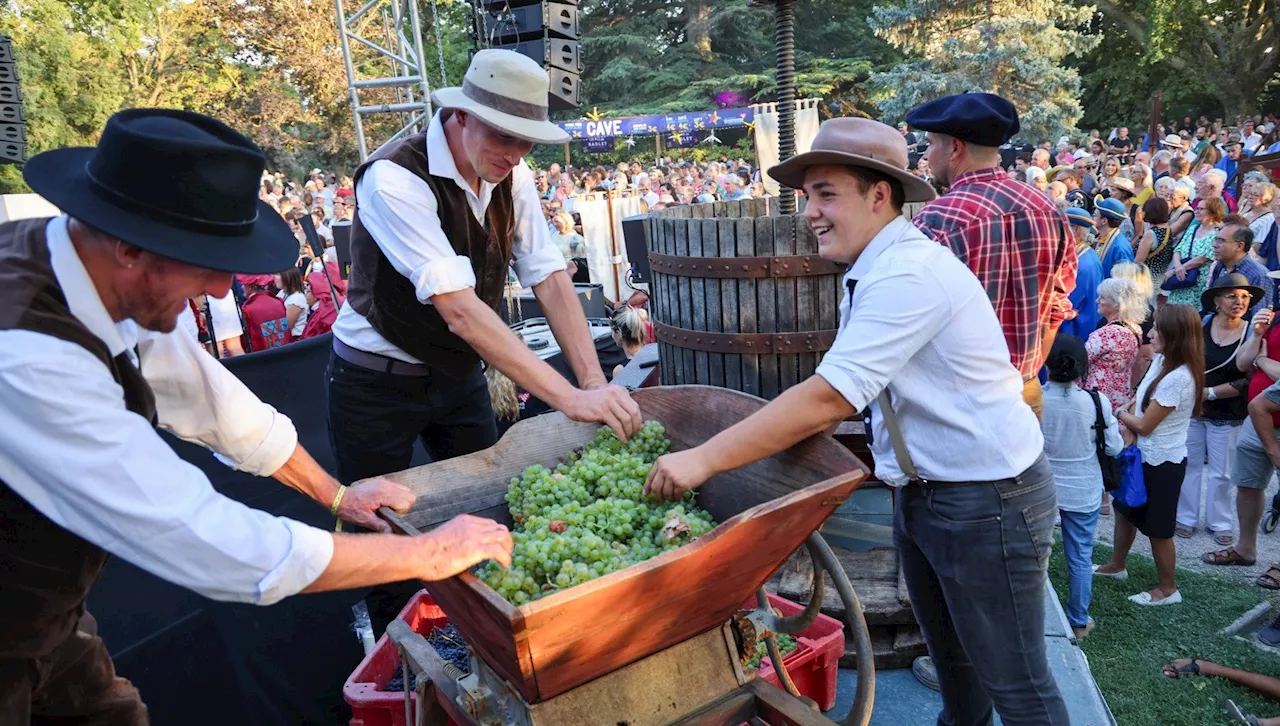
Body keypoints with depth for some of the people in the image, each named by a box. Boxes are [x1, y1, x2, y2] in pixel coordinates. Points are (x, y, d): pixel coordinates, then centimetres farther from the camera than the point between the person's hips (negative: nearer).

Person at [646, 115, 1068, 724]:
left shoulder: (910, 275, -25)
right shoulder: (871, 274, 6)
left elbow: (829, 398, -32)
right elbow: (836, 397, 8)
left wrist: (704, 459, -29)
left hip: (987, 497, -9)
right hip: (923, 488, 9)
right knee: (949, 654, 27)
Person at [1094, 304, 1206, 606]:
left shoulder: (1178, 378, -28)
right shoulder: (1160, 360, -1)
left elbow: (1145, 425, -22)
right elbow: (1140, 398, 8)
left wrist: (1120, 415, -3)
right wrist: (1129, 428, -10)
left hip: (1162, 464, -9)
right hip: (1144, 456, 9)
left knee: (1158, 529, 7)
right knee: (1125, 509, 24)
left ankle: (1168, 589, 26)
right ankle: (1116, 566, 43)